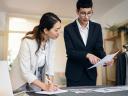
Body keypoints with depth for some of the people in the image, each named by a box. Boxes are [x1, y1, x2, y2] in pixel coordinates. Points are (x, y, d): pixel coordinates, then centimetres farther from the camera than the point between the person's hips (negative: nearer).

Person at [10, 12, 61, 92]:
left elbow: (49, 65, -8)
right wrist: (45, 86, -31)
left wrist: (50, 84, -20)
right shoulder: (27, 42, -28)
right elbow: (25, 72, -26)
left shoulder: (51, 41, -12)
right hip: (22, 81, -4)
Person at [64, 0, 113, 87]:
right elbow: (70, 52, -15)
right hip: (74, 73, -3)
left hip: (90, 72, 3)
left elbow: (99, 48, -2)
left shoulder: (97, 27, 1)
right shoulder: (68, 29, -8)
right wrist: (87, 55, -31)